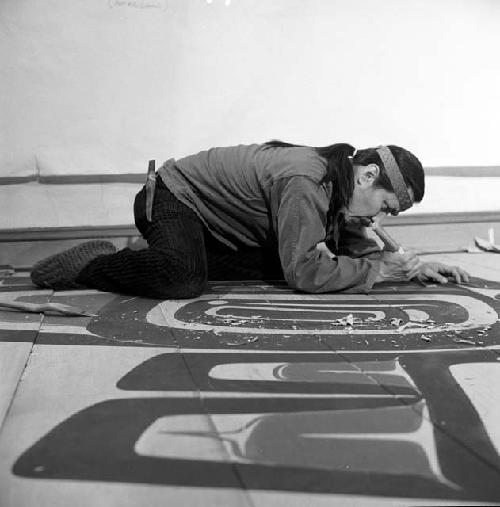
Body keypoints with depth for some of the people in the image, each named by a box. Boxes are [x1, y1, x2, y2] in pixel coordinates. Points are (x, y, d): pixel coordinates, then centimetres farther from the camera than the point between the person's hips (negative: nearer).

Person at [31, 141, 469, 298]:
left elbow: (355, 244, 11)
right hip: (176, 196, -11)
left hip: (212, 219, 11)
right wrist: (380, 271, -24)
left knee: (273, 264, -4)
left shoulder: (336, 178, 1)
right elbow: (305, 271, -34)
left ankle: (154, 253, 8)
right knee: (184, 280, -36)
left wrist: (413, 266, -4)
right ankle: (87, 266, -12)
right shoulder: (304, 181, -29)